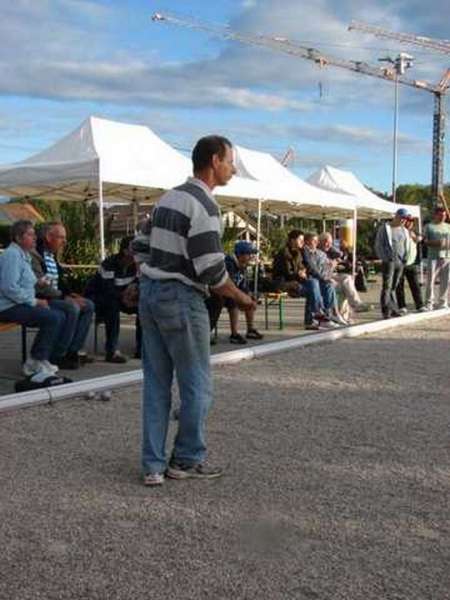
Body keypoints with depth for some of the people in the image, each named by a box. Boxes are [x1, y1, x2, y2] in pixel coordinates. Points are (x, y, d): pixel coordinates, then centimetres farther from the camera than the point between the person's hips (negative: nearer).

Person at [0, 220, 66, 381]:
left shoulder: (24, 255, 19)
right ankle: (38, 362, -11)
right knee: (52, 318, -23)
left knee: (60, 316, 0)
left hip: (21, 304, 10)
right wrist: (34, 301, -16)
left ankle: (35, 361, 3)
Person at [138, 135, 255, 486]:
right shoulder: (203, 205, -14)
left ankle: (153, 465, 14)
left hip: (151, 291, 9)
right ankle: (187, 460, 17)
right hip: (180, 298, -9)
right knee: (197, 386, 6)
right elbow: (211, 270, -18)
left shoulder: (168, 198, 14)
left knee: (156, 384, 10)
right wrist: (241, 298, -2)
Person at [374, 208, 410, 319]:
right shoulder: (385, 227, -1)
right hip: (389, 261, -5)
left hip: (400, 262, 5)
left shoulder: (404, 230, 15)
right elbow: (378, 245, -3)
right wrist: (385, 258, -9)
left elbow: (407, 244, 23)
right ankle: (386, 311, -10)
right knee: (387, 286, -9)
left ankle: (393, 309, 11)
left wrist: (405, 258, 9)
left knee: (394, 287, 8)